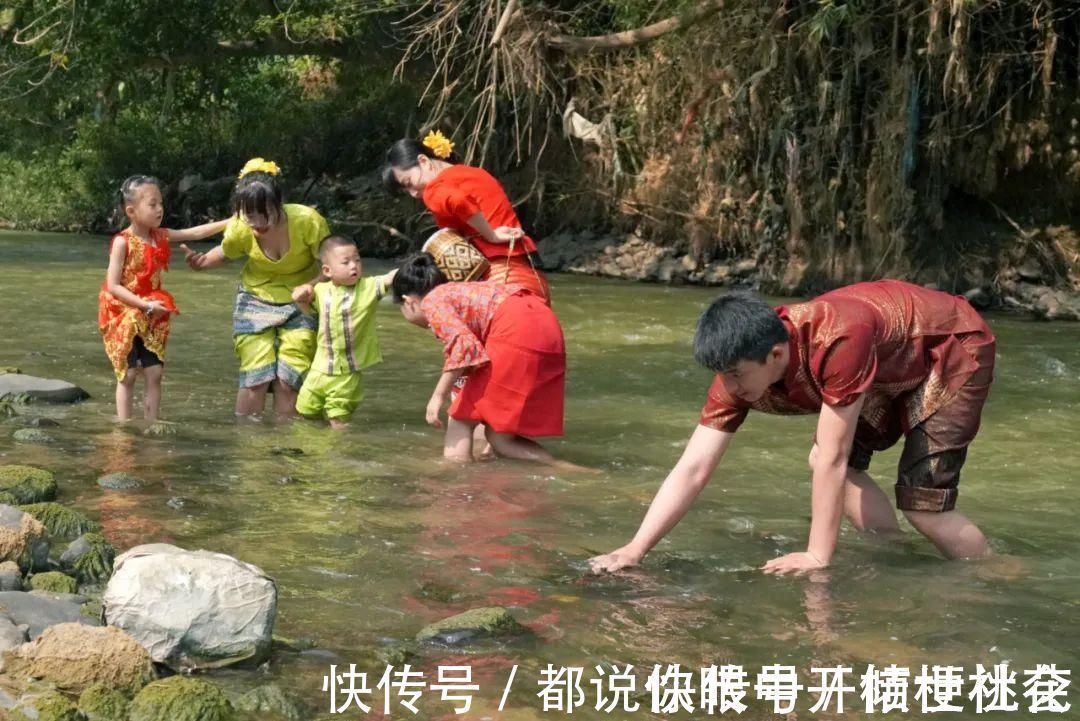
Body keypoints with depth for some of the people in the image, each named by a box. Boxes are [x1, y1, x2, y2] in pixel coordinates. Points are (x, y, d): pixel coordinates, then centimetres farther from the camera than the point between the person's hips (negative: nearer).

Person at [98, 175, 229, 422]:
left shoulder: (160, 236, 4)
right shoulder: (123, 242, -15)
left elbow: (195, 233, 5)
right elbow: (113, 286, -17)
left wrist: (228, 223, -6)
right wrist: (145, 305, -22)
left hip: (153, 319, 6)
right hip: (125, 317, -6)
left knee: (154, 373, 3)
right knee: (128, 374, -3)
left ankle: (151, 424, 7)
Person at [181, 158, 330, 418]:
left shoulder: (308, 221, -27)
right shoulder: (239, 230, -19)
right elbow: (225, 254, 4)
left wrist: (311, 286, -36)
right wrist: (202, 262, -18)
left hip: (300, 303, -1)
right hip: (256, 301, 1)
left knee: (288, 380, -4)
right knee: (255, 378, -8)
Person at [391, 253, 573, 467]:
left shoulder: (432, 301, 5)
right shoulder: (458, 292, 31)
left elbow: (462, 344, -13)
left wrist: (438, 396, -8)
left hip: (517, 332, -9)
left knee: (460, 421, 3)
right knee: (500, 435, 12)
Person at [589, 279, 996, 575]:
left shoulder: (838, 341, -41)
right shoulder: (741, 366, -19)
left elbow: (832, 460, -36)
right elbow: (692, 468, -20)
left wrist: (817, 558, -31)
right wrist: (635, 550, -27)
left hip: (954, 347, -7)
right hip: (892, 369, 8)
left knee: (922, 506, -14)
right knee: (833, 461, -1)